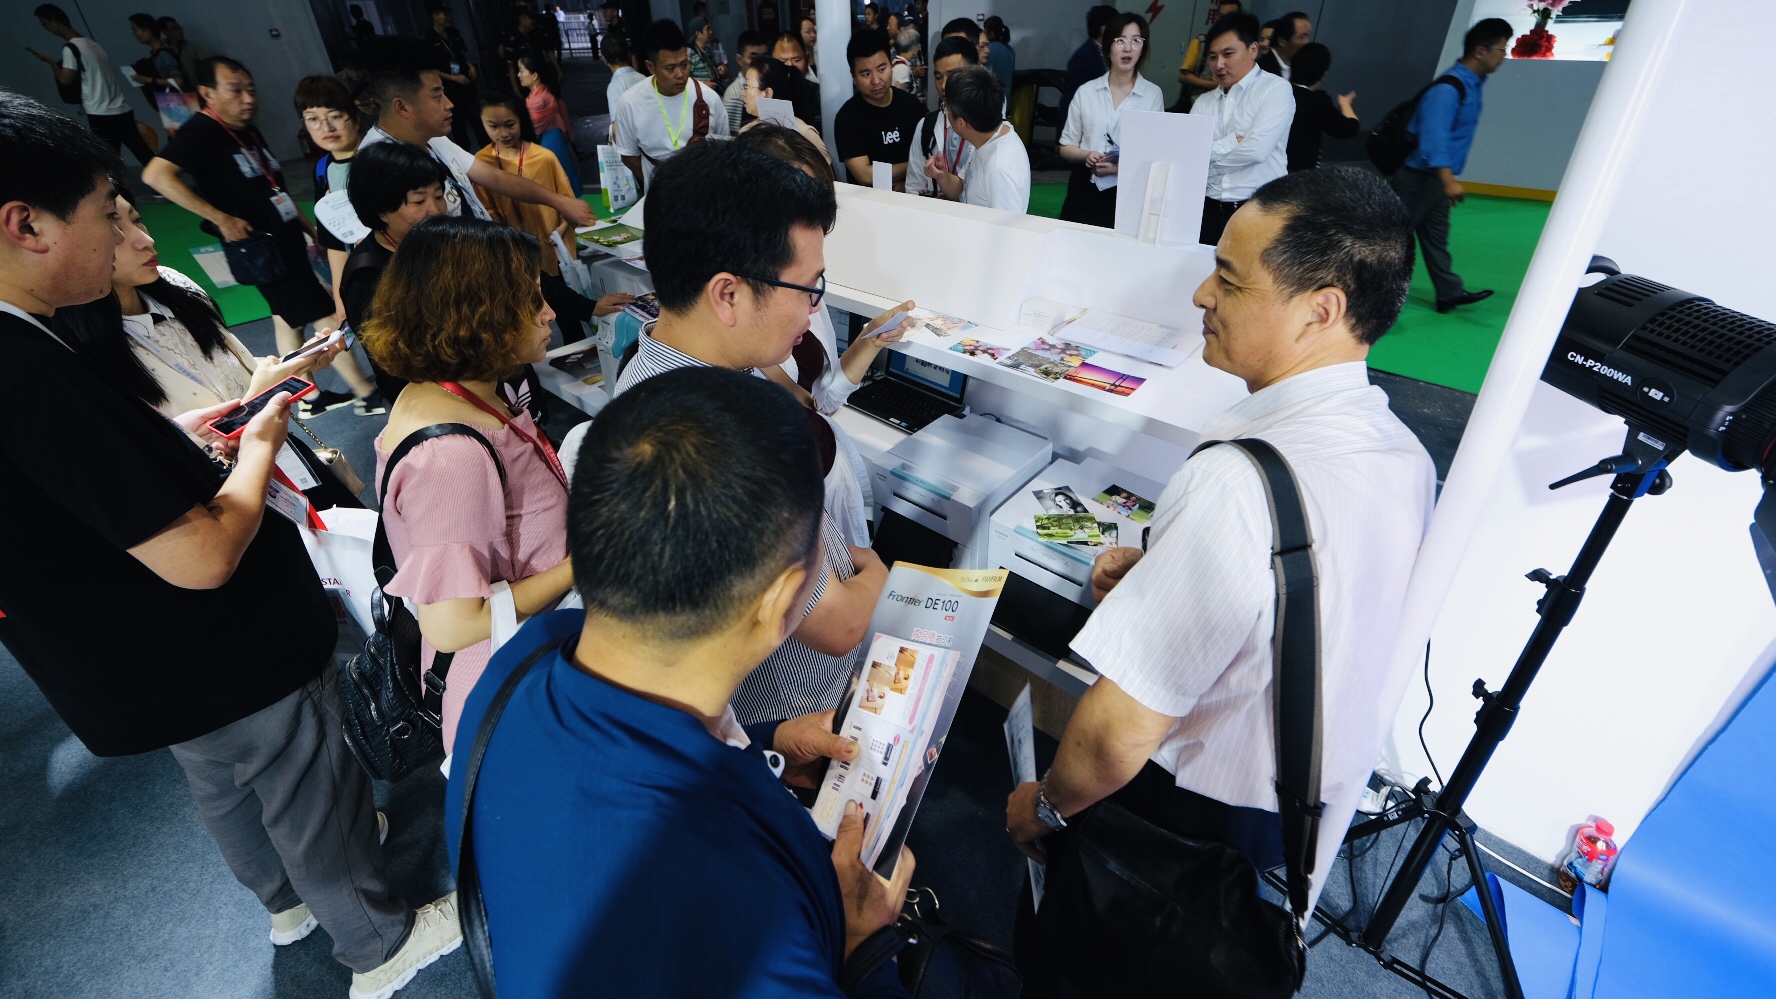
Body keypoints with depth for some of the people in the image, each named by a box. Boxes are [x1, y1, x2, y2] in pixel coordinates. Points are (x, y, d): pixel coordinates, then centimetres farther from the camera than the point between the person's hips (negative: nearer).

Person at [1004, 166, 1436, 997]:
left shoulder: (1239, 484, -36)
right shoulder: (1405, 457, -7)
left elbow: (1120, 734, -32)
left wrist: (1045, 805, -12)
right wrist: (1161, 568, 1)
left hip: (1184, 830, -7)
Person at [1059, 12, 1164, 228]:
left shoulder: (1153, 94, 0)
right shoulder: (1086, 91, 4)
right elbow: (1066, 147, 9)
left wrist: (1121, 167, -19)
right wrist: (1086, 155, -13)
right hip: (1084, 190, 1)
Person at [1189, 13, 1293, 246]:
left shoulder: (1276, 89, 0)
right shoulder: (1203, 102, 14)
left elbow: (1257, 149, -15)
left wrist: (1208, 152, -2)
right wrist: (1233, 141, -9)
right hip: (1208, 210, 4)